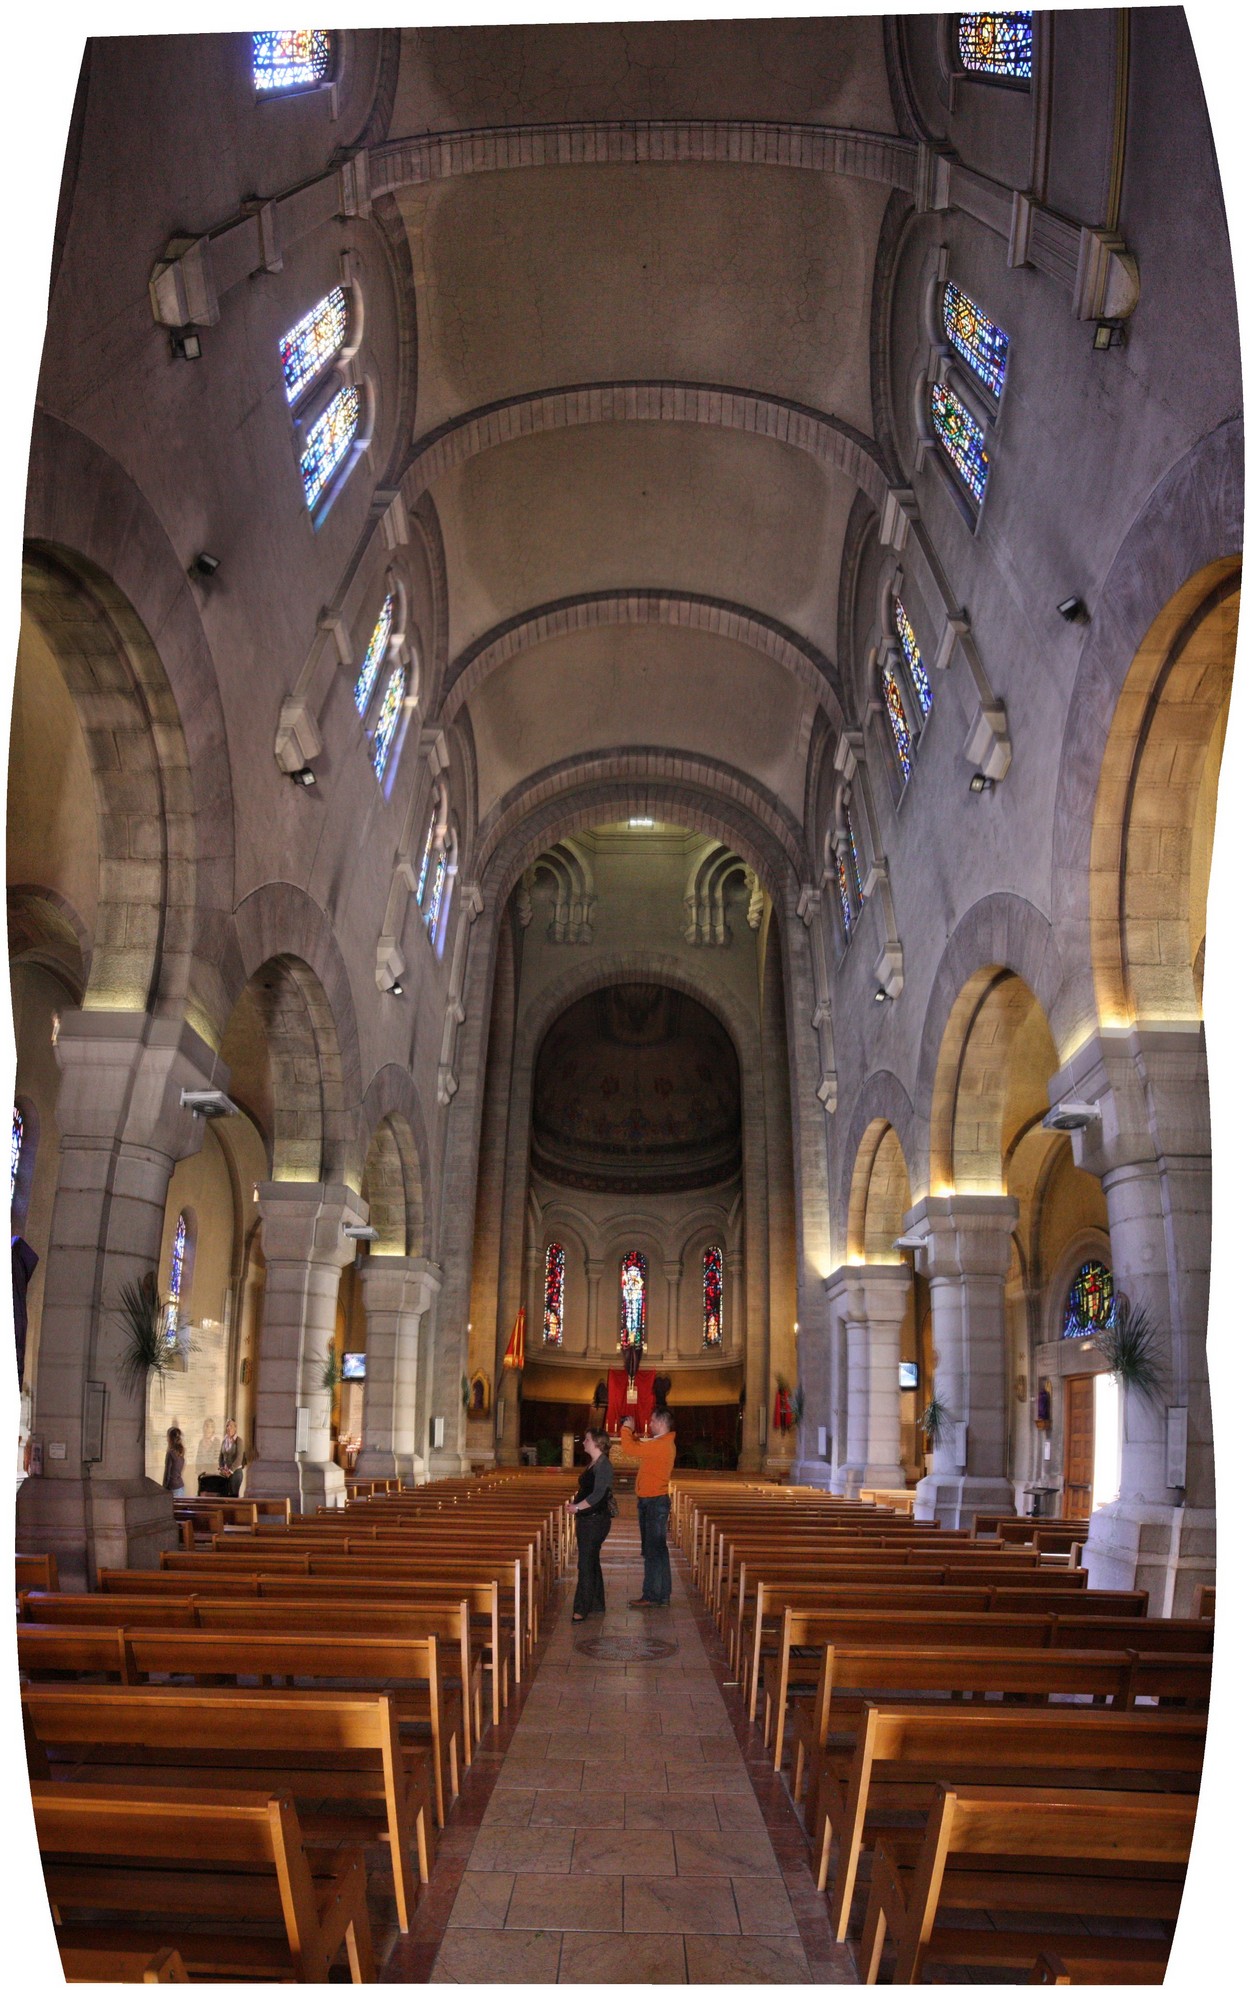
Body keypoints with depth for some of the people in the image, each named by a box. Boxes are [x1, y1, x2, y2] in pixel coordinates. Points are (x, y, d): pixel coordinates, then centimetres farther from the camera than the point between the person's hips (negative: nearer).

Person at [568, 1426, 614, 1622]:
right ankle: (597, 1605, 24)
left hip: (596, 1520, -10)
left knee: (586, 1565, -8)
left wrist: (578, 1506, -15)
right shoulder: (593, 1464, 13)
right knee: (591, 1563, 15)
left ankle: (581, 1610, -5)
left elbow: (598, 1494, -20)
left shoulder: (603, 1465, -16)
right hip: (587, 1520, 10)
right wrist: (576, 1503, 7)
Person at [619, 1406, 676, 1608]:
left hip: (654, 1502, -10)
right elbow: (638, 1446, 25)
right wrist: (631, 1432, 11)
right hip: (650, 1502, 10)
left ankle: (652, 1597, -4)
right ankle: (662, 1594, 22)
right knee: (658, 1550, 15)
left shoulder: (660, 1445, -20)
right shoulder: (663, 1443, 13)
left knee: (653, 1551, -7)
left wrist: (626, 1428, -9)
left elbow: (629, 1449, -25)